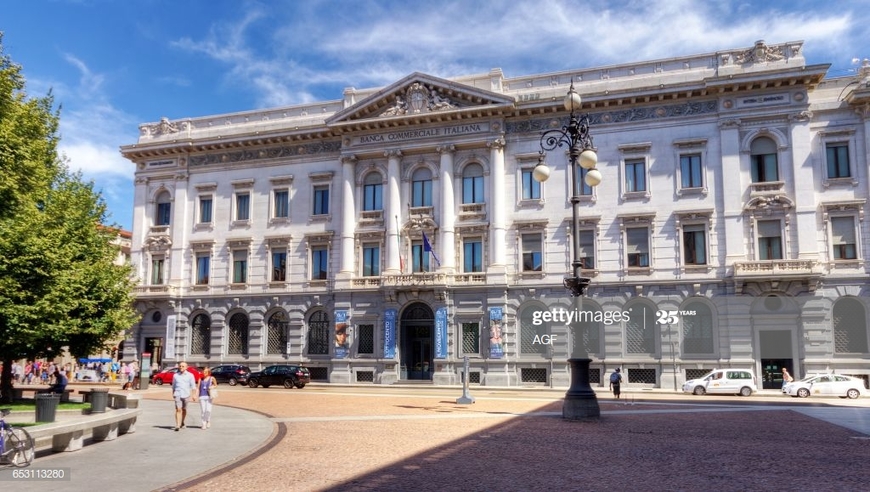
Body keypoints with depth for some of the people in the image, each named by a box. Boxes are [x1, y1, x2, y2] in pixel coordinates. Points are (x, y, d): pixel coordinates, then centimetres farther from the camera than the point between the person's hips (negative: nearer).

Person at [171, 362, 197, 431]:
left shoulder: (190, 375, 2)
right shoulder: (175, 375, 7)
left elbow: (193, 386, 2)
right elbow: (173, 386, 18)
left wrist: (193, 395, -4)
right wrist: (173, 394, 21)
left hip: (186, 395, 0)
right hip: (178, 395, 0)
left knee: (184, 410, 12)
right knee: (178, 409, -12)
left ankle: (182, 423, 32)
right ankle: (177, 426, -16)